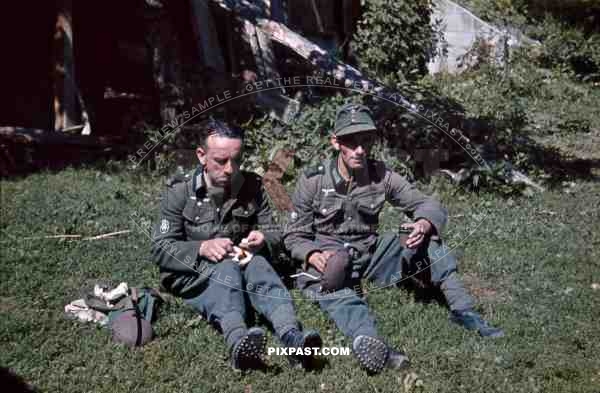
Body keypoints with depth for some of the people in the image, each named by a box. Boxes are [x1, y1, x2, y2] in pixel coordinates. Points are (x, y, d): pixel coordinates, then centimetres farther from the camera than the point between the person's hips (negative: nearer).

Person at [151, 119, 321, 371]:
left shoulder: (252, 186, 2)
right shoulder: (180, 191, -5)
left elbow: (273, 233, 7)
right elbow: (160, 248, -8)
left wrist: (263, 239, -18)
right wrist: (201, 248, -26)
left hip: (241, 264, 2)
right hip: (193, 275, -2)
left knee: (257, 263, -32)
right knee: (227, 267, -35)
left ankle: (291, 337, -56)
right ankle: (238, 342, -64)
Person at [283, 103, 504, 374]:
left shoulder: (381, 176, -2)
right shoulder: (312, 181, -8)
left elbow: (430, 205, -2)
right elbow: (294, 237, -4)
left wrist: (425, 223, -27)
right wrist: (314, 255, -27)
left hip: (371, 254, 4)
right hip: (328, 259, -4)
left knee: (426, 239, -15)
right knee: (339, 295, -38)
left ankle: (463, 311, -17)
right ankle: (367, 340, -67)